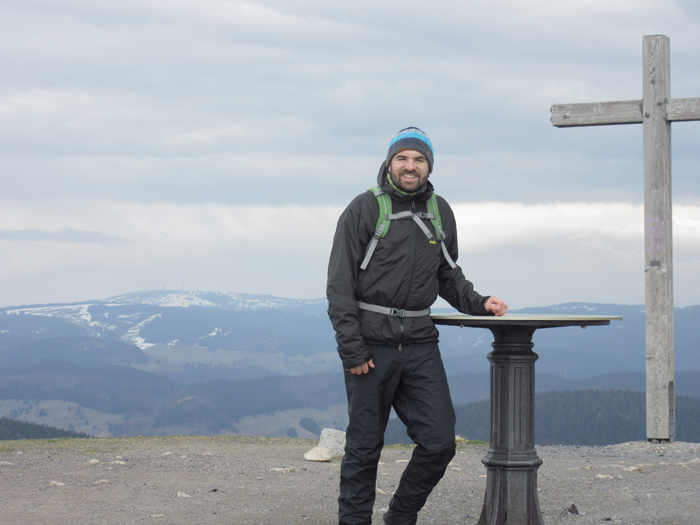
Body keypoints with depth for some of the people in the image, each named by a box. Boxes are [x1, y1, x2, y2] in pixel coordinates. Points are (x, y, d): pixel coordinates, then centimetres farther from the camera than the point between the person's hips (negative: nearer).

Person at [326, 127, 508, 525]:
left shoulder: (440, 212, 11)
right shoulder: (365, 208, -3)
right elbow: (340, 283, -5)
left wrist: (478, 303, 5)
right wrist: (351, 347, -12)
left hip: (420, 343, 4)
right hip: (371, 343, -4)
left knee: (439, 442, -1)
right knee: (365, 446, 2)